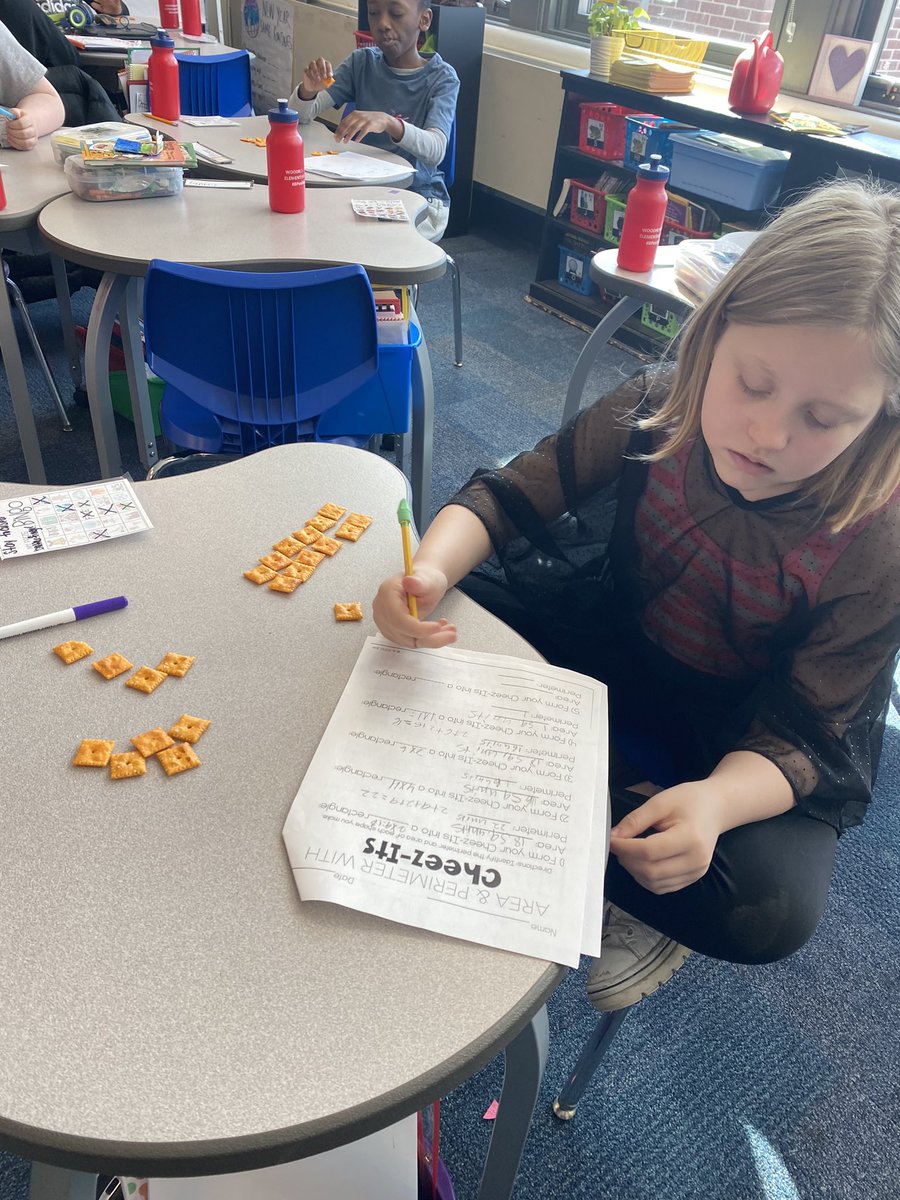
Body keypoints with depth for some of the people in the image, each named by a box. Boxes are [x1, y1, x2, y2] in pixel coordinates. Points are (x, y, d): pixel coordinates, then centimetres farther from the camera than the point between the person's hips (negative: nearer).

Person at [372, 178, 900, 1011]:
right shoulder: (657, 411, -20)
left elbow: (795, 735, -21)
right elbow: (510, 497, -13)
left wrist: (716, 801, -44)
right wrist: (431, 571, -34)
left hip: (748, 749, -3)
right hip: (614, 634, 4)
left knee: (771, 908, -29)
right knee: (459, 616, -12)